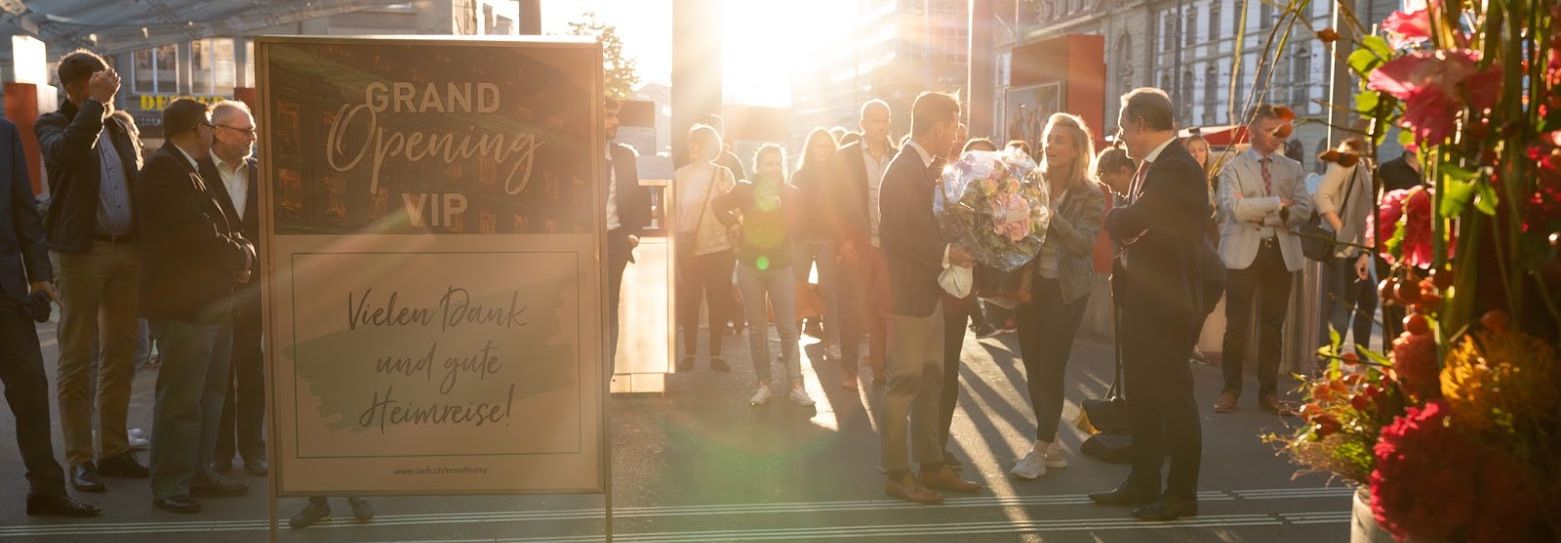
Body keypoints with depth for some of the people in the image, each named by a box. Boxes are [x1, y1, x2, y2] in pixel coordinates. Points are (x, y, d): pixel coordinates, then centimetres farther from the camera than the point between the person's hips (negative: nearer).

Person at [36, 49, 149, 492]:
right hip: (81, 252, -5)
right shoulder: (54, 126, 0)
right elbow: (66, 150, -24)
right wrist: (95, 104, -19)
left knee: (121, 356, 9)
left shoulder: (122, 125, 15)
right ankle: (80, 460, 5)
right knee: (77, 360, 0)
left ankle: (114, 450, 18)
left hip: (127, 251, 5)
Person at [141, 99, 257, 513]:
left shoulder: (193, 169, 19)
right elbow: (196, 230, -19)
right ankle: (169, 485, 1)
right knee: (180, 397, -6)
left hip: (215, 299, 10)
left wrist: (243, 249, 2)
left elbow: (222, 223, 20)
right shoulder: (163, 168, -12)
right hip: (186, 300, -10)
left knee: (211, 393, 14)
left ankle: (199, 472, 22)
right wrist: (237, 256, -7)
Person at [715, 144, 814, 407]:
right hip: (750, 265, 1)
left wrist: (778, 206, -14)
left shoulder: (791, 194, 0)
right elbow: (719, 205, 13)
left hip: (780, 266, -1)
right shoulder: (745, 190, 0)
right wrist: (736, 221, 4)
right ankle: (764, 384, 13)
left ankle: (796, 385, 0)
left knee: (788, 328, -3)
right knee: (757, 328, 6)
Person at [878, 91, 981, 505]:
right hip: (908, 293, -9)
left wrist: (954, 249, 4)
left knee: (930, 381, 14)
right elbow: (894, 236, -22)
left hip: (931, 292, 9)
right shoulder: (903, 169, -15)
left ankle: (931, 466, 23)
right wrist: (946, 254, -19)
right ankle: (896, 474, 7)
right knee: (904, 382, -2)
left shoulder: (929, 167, 13)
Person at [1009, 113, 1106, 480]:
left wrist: (1049, 212, -26)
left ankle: (1040, 449, 7)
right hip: (1031, 284, 4)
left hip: (1066, 289, -4)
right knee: (1033, 367, 7)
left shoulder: (1090, 194, -6)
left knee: (1051, 368, -3)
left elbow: (1082, 243, -17)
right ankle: (1052, 444, 20)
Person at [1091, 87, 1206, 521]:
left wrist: (1114, 214, -5)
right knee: (1140, 396, 16)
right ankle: (1143, 482, 27)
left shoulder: (1177, 168, -19)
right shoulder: (1151, 165, 11)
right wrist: (1123, 273, 2)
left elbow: (1127, 223, -25)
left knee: (1173, 396, 1)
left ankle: (1182, 493, 13)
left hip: (1165, 302, -10)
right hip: (1141, 298, 10)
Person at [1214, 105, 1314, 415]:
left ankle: (1269, 391, 14)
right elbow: (1235, 208, -14)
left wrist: (1260, 214, -12)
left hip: (1281, 252, 3)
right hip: (1244, 252, -3)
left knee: (1273, 324, 7)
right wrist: (1276, 203, -11)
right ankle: (1231, 389, 8)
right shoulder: (1234, 167, 2)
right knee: (1237, 323, -1)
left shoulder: (1292, 168, 12)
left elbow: (1303, 210, -1)